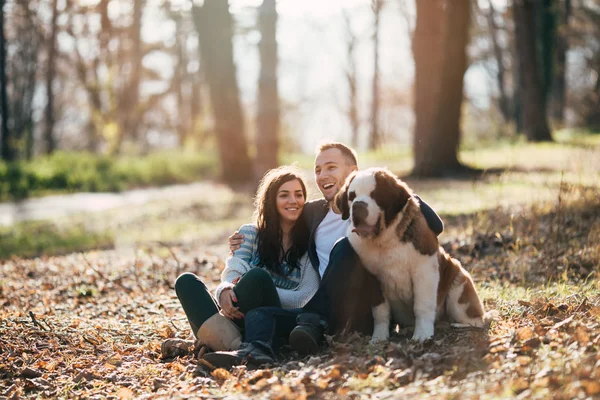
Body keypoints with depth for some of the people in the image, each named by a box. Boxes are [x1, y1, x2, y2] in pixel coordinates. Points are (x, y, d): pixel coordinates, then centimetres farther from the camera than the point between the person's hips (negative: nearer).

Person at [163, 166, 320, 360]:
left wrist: (254, 290, -15)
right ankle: (229, 342, -42)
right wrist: (225, 291, -25)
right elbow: (231, 275, 1)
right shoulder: (250, 233, 14)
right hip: (238, 321, 3)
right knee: (186, 282, -19)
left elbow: (306, 299, -3)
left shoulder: (310, 244, 7)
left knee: (258, 277, -30)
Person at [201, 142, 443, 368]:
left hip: (362, 315, -5)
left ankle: (313, 323, -31)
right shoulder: (312, 212, 17)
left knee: (345, 246, -25)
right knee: (258, 314, -17)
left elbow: (434, 226, -8)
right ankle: (256, 351, -50)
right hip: (324, 314, 5)